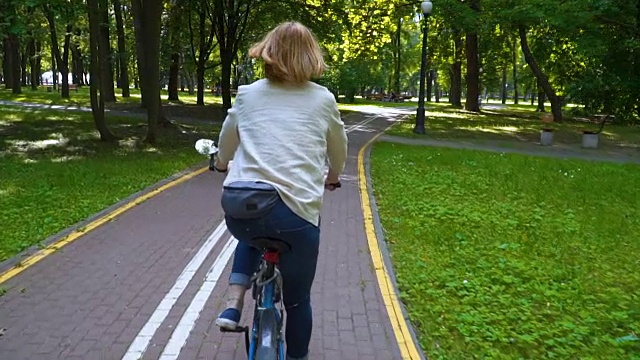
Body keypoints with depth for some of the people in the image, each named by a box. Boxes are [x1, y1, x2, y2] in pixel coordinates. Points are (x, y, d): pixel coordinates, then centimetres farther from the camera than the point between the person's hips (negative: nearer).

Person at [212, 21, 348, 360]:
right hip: (295, 208, -2)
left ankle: (233, 304, 21)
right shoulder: (323, 99, 10)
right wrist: (332, 177, 46)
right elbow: (339, 150, 25)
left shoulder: (247, 94, 12)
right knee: (297, 300, 19)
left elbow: (224, 147, 26)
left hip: (238, 205, 2)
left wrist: (222, 163, 49)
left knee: (252, 235, 38)